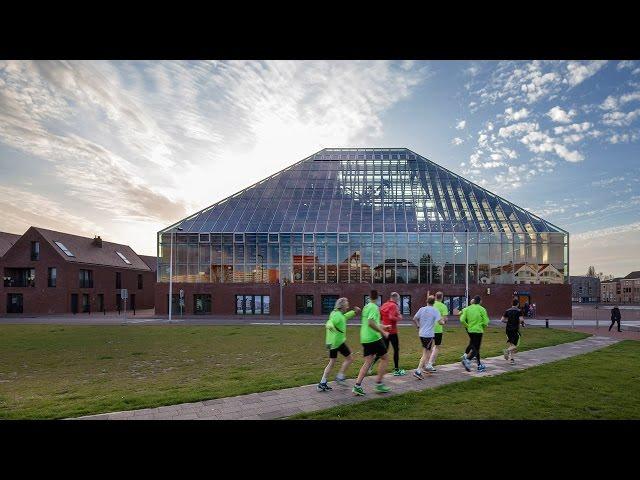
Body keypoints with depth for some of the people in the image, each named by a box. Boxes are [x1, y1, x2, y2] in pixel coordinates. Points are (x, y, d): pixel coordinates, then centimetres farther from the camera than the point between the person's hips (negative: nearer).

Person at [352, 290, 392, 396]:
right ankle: (379, 383, 8)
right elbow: (371, 323, -25)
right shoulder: (374, 307, -12)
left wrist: (382, 327, 35)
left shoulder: (366, 307, 15)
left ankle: (357, 385, 0)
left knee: (368, 362, 8)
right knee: (385, 358, 9)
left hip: (365, 338, 8)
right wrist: (382, 332, -19)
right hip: (374, 338, -8)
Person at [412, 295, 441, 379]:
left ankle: (428, 366, 29)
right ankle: (418, 371, -8)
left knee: (429, 350, 24)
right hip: (429, 334, -6)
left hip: (421, 333, 6)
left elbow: (414, 319, 4)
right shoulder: (435, 311, -8)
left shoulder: (422, 309, 4)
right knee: (426, 353, -2)